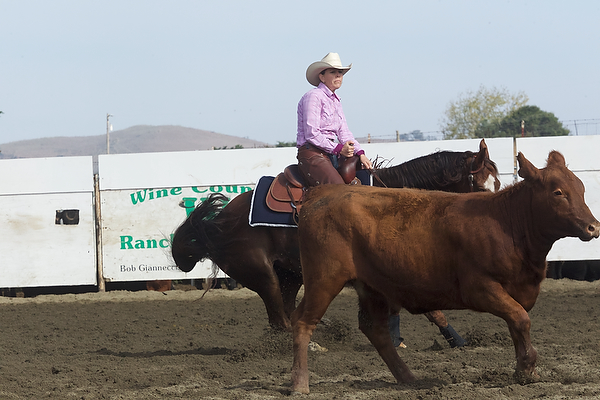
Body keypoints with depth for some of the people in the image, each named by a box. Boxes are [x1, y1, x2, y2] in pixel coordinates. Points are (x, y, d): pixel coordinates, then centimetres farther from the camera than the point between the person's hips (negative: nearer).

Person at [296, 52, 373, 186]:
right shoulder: (313, 97, -6)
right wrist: (338, 149, -16)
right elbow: (311, 134, -13)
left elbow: (344, 132, 16)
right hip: (311, 154, -9)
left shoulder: (336, 101, 21)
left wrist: (360, 153, -1)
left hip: (334, 155, 9)